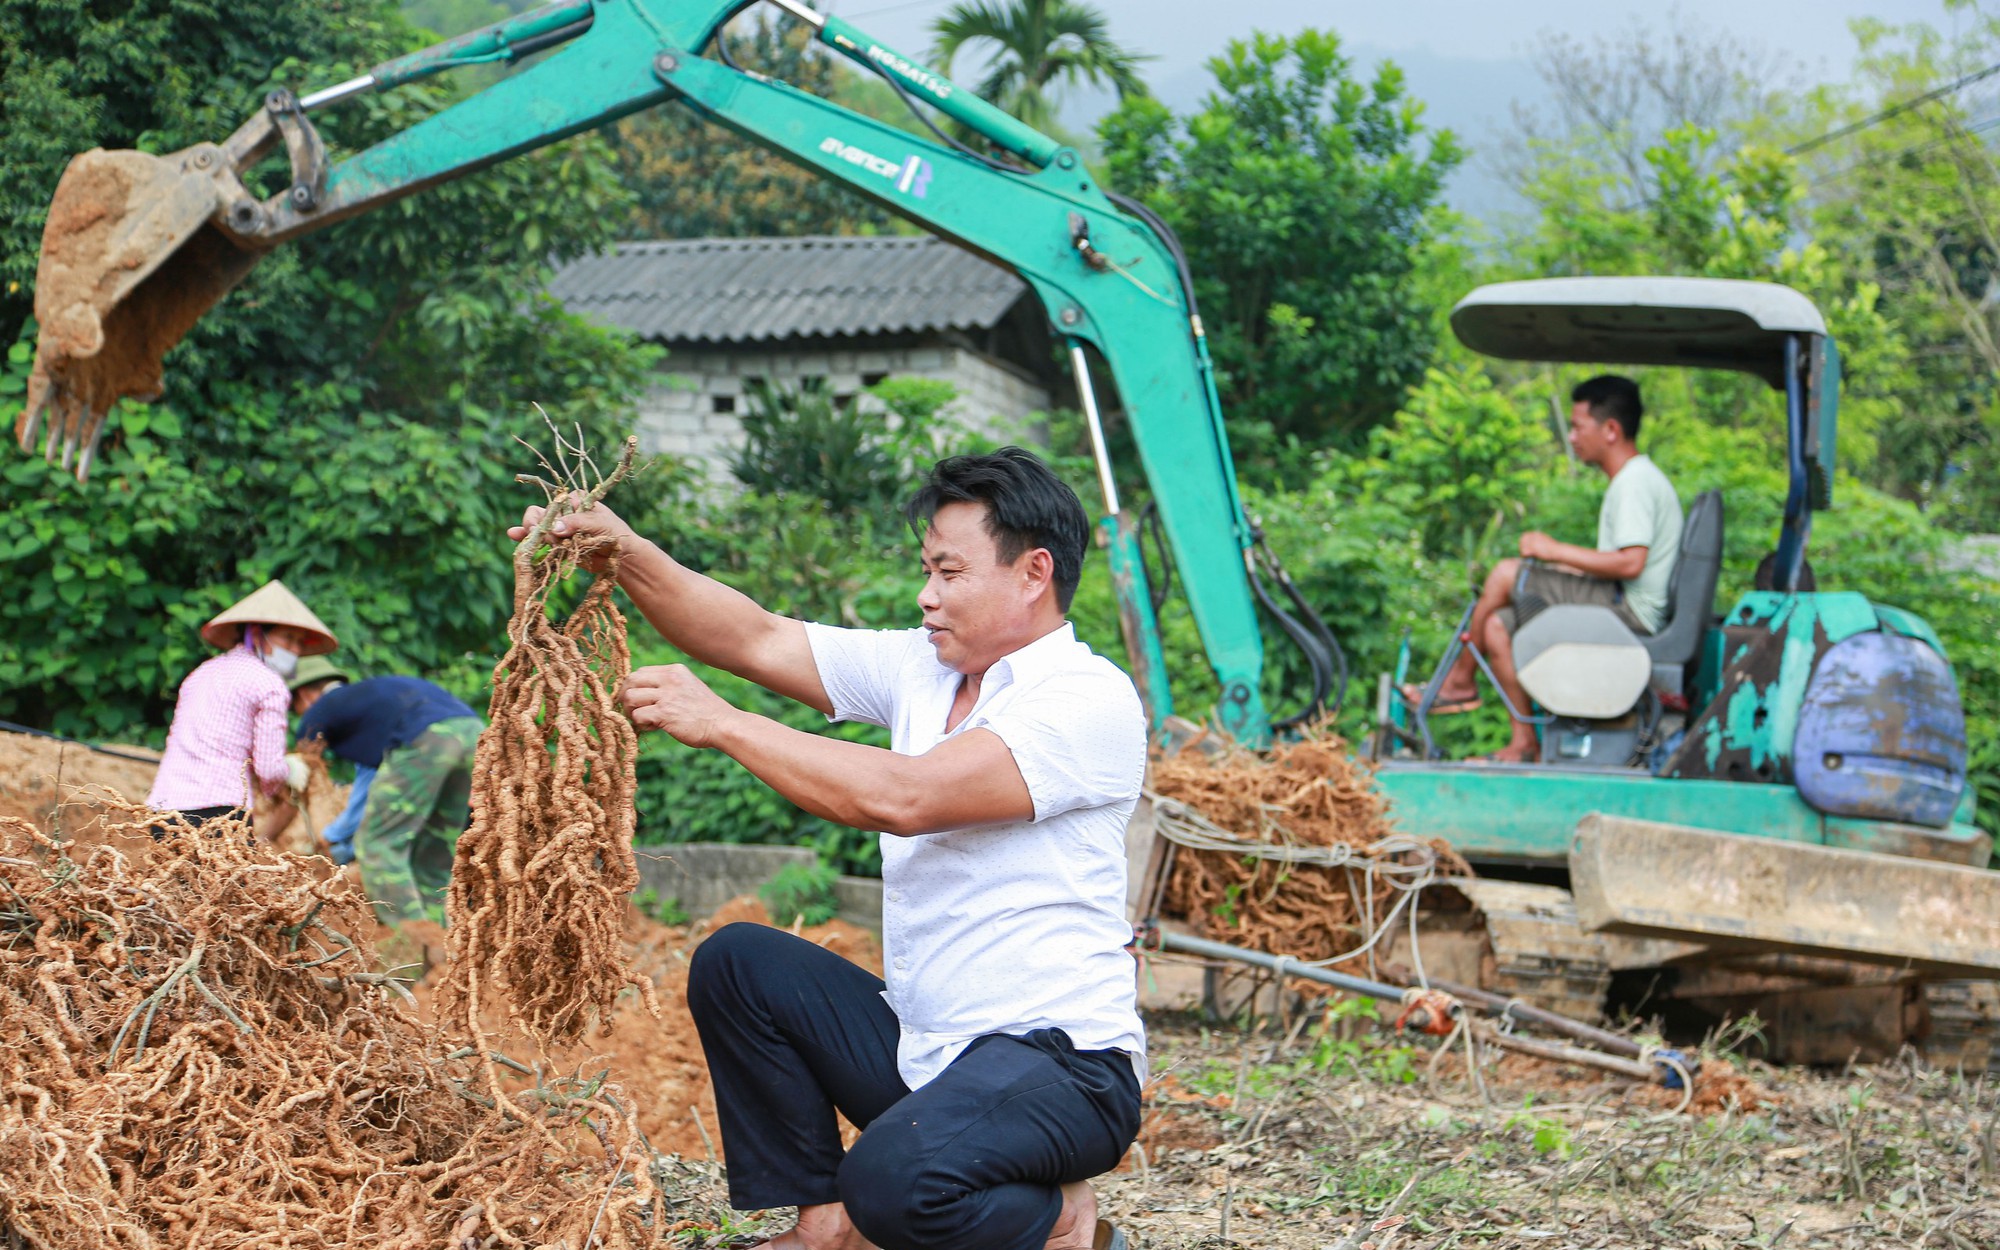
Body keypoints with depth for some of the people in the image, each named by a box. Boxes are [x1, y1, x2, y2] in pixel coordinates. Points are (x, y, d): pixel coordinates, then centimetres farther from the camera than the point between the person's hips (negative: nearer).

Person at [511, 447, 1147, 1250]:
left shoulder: (1090, 701, -16)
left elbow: (903, 797, -26)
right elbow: (760, 641, 7)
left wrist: (722, 724, -19)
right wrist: (624, 555, -7)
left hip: (1063, 1062, -9)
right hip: (923, 1048, 9)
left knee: (893, 1180, -34)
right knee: (736, 963, 8)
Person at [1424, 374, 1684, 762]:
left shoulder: (1637, 482, -13)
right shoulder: (1630, 480, 20)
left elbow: (1630, 563, -24)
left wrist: (1556, 551, -15)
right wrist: (1557, 560, 11)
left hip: (1629, 610, -10)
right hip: (1621, 608, 10)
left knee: (1505, 574, -13)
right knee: (1498, 625, 4)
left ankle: (1459, 682, 3)